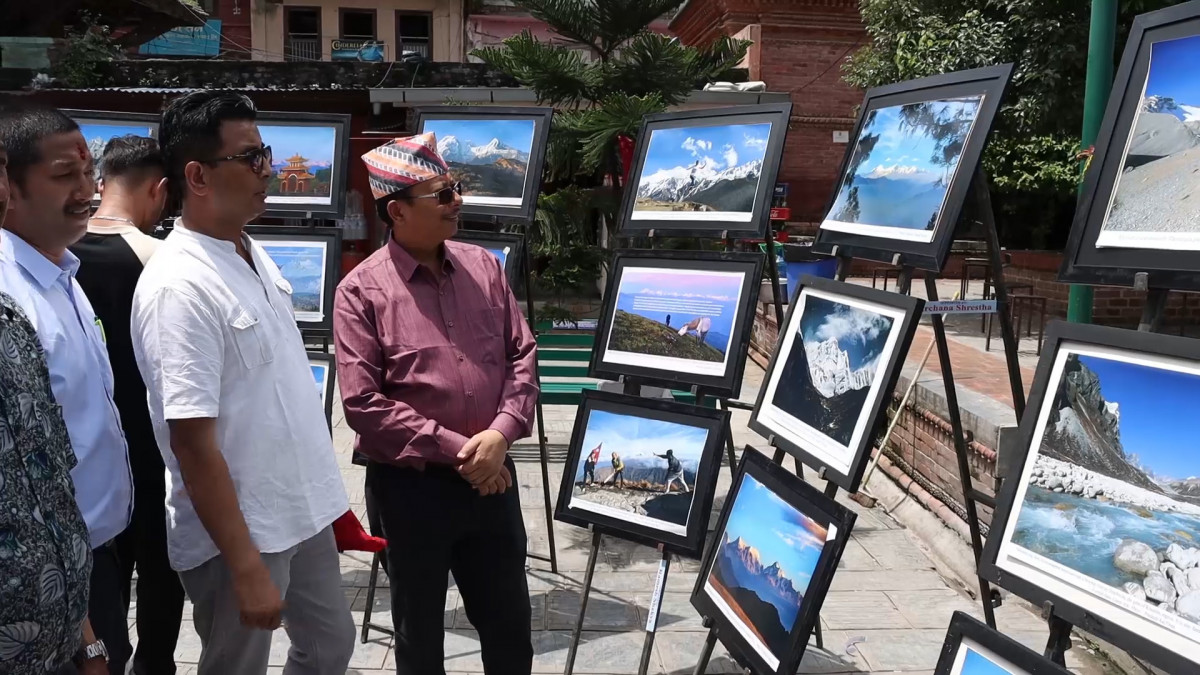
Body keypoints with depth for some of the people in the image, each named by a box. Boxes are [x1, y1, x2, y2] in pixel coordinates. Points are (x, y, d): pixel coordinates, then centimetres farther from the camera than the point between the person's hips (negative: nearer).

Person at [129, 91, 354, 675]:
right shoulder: (179, 286, -22)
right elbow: (193, 442, -24)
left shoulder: (254, 254, 5)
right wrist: (246, 568, -23)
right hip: (237, 535, -8)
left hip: (302, 512, 8)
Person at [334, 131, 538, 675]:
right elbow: (363, 403, -15)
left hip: (492, 476, 4)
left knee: (509, 622, 18)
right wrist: (454, 449, -17)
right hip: (412, 486, -4)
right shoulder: (361, 290, -10)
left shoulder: (484, 267, 3)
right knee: (419, 631, 15)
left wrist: (501, 433, -12)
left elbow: (522, 357, 4)